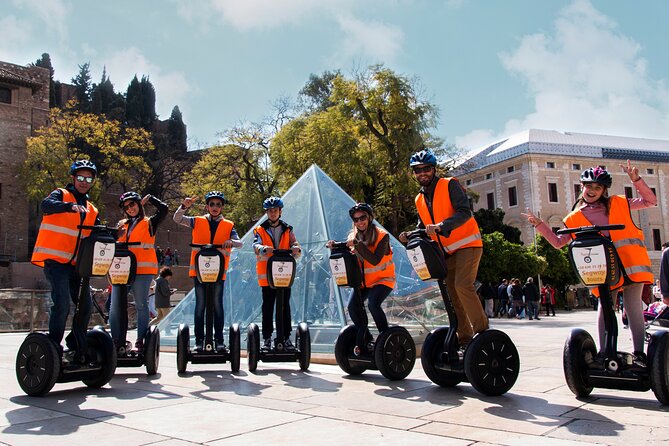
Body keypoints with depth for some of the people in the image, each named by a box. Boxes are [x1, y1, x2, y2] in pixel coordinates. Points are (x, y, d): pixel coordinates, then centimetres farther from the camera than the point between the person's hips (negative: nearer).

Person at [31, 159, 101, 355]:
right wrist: (71, 206, -37)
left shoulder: (92, 210, 20)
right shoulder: (61, 194, 3)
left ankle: (76, 344, 21)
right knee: (62, 303, -16)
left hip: (75, 264, 6)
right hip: (54, 260, -6)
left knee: (86, 304, 4)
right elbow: (46, 205, -20)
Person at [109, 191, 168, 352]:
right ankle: (117, 341, 6)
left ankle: (141, 341, -2)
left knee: (141, 305, -4)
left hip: (142, 270, -4)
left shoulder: (149, 223, 9)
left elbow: (163, 209, -5)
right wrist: (116, 231, 5)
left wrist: (149, 198, 7)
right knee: (116, 306, 0)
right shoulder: (122, 225, 22)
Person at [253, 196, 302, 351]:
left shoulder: (288, 230, 12)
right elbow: (256, 246, -12)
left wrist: (296, 250, -20)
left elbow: (296, 248, 4)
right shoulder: (260, 230, 5)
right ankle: (267, 338, 10)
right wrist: (264, 249, -35)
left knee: (285, 306, 5)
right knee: (267, 307, 4)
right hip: (267, 275, -2)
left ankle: (286, 337, 12)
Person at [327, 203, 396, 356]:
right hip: (363, 281, 5)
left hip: (382, 279, -5)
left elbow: (375, 260, -28)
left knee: (373, 304, -28)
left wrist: (357, 244, -34)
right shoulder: (353, 236, 0)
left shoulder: (382, 236, -16)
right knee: (352, 306, -14)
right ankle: (366, 339, 7)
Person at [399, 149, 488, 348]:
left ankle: (482, 329, -8)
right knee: (452, 293, 6)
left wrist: (441, 226, -34)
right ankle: (464, 336, 15)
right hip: (448, 251, 7)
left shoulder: (449, 185, -9)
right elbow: (423, 228, 16)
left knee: (462, 285, -22)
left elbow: (465, 212, -22)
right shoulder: (419, 200, 11)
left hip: (467, 244, -7)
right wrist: (409, 237, -5)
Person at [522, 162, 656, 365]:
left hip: (630, 261, 0)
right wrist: (539, 225, 5)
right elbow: (558, 242, 13)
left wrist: (636, 179, 3)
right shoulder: (575, 218, 13)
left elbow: (650, 201, 16)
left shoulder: (619, 204, 14)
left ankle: (639, 353, 10)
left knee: (633, 306, 2)